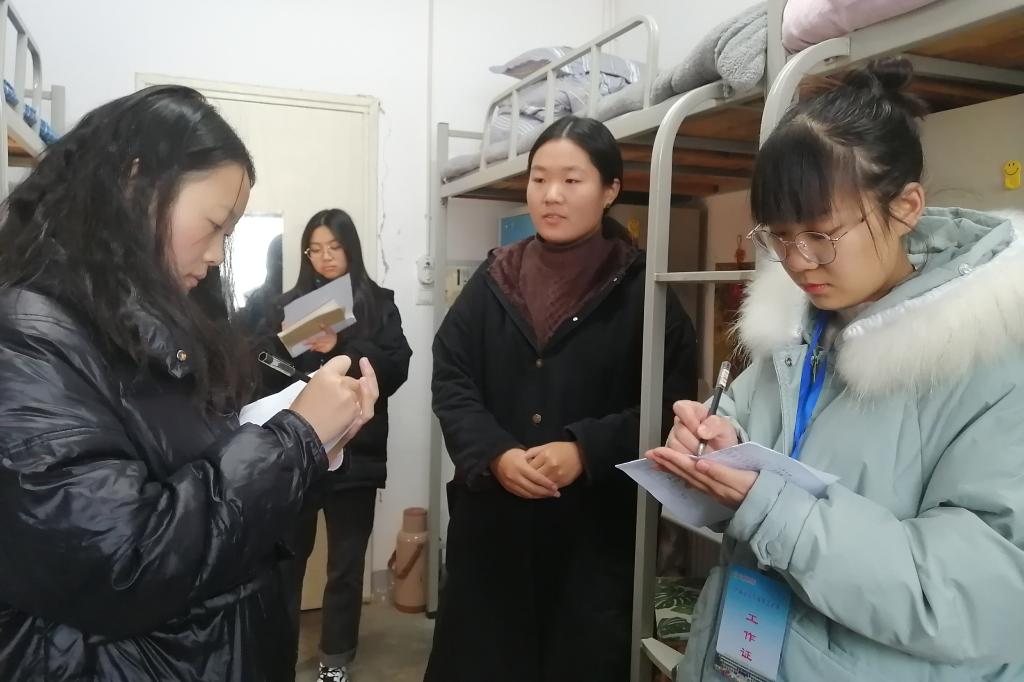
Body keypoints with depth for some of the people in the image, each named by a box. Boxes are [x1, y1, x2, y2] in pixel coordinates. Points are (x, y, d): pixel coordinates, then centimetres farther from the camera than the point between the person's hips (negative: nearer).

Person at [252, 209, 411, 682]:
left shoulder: (379, 303, 5)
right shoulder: (288, 306, 7)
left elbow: (396, 369, -6)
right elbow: (268, 374, 0)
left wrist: (339, 348, -15)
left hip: (355, 450, 0)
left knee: (347, 561, 8)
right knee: (288, 555, 6)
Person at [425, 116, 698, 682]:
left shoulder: (641, 290, -2)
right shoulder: (492, 282, 6)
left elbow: (668, 406, -7)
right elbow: (451, 383, 1)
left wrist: (585, 450, -20)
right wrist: (495, 455, -16)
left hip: (597, 527, -2)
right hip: (492, 523, 3)